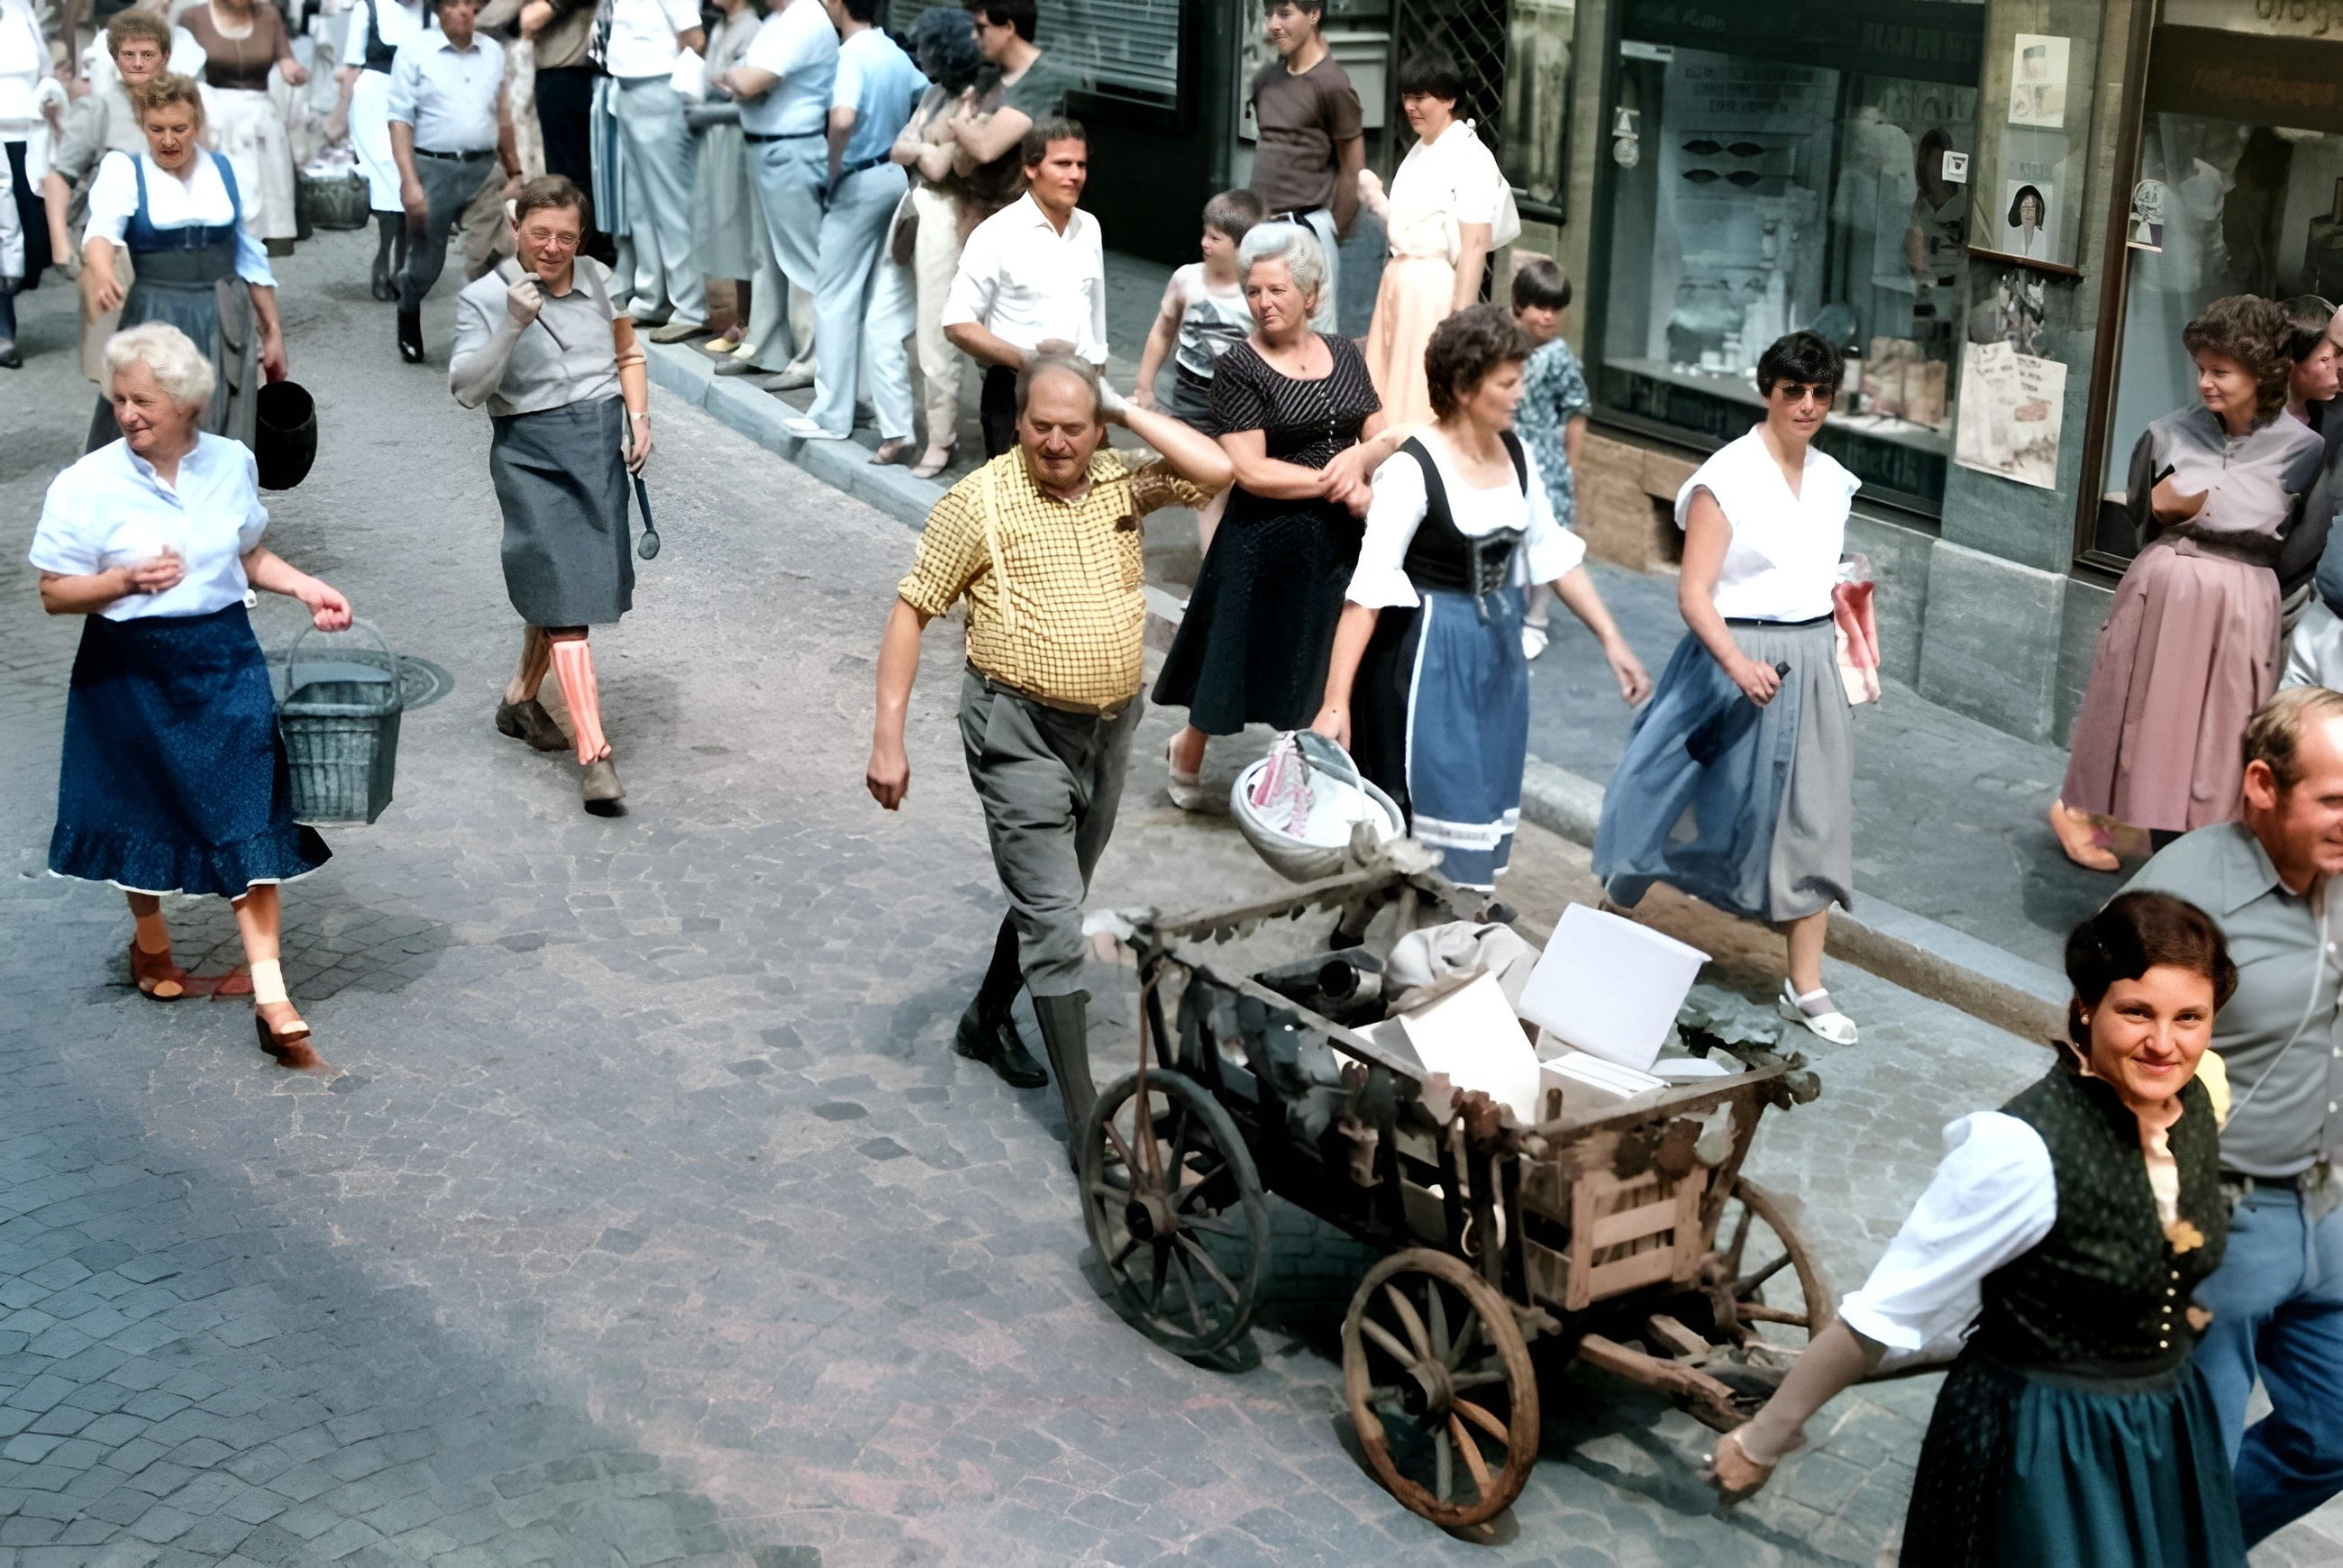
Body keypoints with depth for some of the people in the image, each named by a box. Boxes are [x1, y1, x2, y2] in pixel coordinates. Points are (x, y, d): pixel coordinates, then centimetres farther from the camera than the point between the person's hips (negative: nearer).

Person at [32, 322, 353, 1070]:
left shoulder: (232, 463, 0)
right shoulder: (87, 484, -11)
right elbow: (55, 593, -7)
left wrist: (305, 587, -3)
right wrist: (126, 580, -25)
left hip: (224, 659, 2)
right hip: (131, 672, -1)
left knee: (248, 819, -6)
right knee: (142, 814, 14)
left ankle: (272, 1000, -7)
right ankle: (151, 945, 42)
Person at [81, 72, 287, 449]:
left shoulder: (226, 173, 7)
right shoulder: (124, 172, -2)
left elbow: (251, 259, 14)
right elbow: (102, 230, -21)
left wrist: (272, 329, 15)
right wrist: (103, 276, -42)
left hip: (224, 325, 2)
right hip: (154, 321, -2)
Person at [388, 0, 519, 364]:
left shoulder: (493, 51, 10)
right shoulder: (415, 51, -2)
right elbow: (401, 119, -5)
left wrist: (515, 171, 19)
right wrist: (409, 181, -12)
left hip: (484, 169, 3)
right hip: (433, 168, -3)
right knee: (426, 263, 8)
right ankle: (408, 315, 37)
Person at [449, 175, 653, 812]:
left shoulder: (597, 280, 7)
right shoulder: (485, 298, -7)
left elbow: (627, 354, 21)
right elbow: (466, 388, -16)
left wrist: (639, 419, 7)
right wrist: (512, 325, -27)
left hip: (602, 445, 5)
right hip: (532, 454, -5)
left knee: (558, 586, 15)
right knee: (566, 595, -12)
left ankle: (521, 699, 39)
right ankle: (594, 755, -15)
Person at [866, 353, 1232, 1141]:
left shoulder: (1121, 482, 1)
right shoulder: (981, 500, -12)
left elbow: (1215, 469, -13)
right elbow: (911, 610, -11)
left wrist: (1130, 412, -10)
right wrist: (888, 734, -16)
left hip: (1110, 726, 6)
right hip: (1021, 731, -6)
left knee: (1054, 895, 22)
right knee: (1055, 917, -7)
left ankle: (987, 1019, 45)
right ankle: (1083, 1116, -2)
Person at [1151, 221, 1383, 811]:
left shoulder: (1343, 354, 7)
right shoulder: (1239, 367, -10)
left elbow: (1385, 437, 7)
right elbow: (1250, 470, -17)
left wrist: (1359, 457, -15)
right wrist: (1335, 485, -16)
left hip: (1342, 540, 4)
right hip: (1267, 543, -4)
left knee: (1334, 669, 7)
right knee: (1243, 657, 7)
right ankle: (1187, 754, 33)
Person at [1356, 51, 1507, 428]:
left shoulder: (1470, 157, -11)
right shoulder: (1419, 150, 15)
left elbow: (1475, 245, -17)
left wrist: (1461, 320, -21)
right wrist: (1374, 197, 5)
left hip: (1435, 285, -9)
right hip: (1398, 280, 9)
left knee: (1420, 401, -5)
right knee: (1384, 394, 10)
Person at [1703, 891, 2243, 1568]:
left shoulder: (2195, 1106, -8)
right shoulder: (2025, 1150, -28)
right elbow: (1884, 1310, -21)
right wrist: (1762, 1442, -14)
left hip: (2170, 1434, 7)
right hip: (2039, 1447, -6)